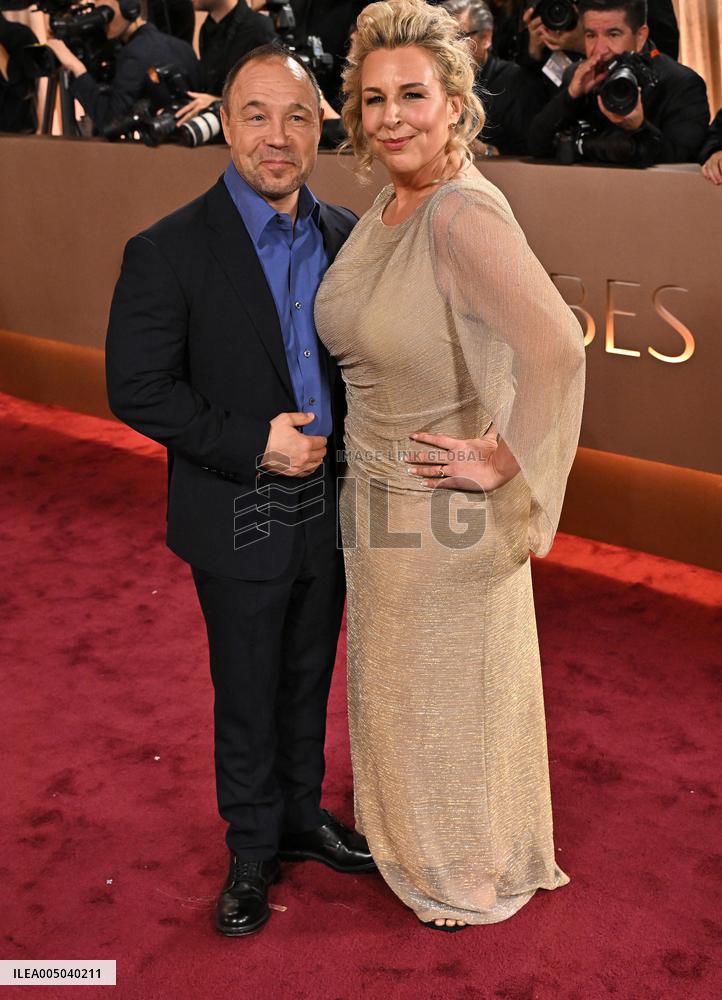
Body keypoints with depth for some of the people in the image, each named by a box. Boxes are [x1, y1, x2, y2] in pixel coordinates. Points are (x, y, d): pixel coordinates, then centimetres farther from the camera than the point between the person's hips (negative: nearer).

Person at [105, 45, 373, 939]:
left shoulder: (346, 237, 2)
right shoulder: (169, 252, -14)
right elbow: (137, 389, -14)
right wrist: (254, 445, -20)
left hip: (327, 506, 4)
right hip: (241, 520, -4)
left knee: (309, 680, 20)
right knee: (247, 697, 11)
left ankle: (302, 817, 41)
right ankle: (252, 850, 32)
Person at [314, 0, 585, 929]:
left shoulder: (465, 215, -26)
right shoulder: (386, 205, 2)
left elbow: (556, 347, -36)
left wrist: (502, 465, -25)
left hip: (444, 506, -8)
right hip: (377, 492, 8)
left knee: (453, 688, 12)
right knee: (397, 676, 25)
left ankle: (475, 871, 39)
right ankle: (412, 830, 51)